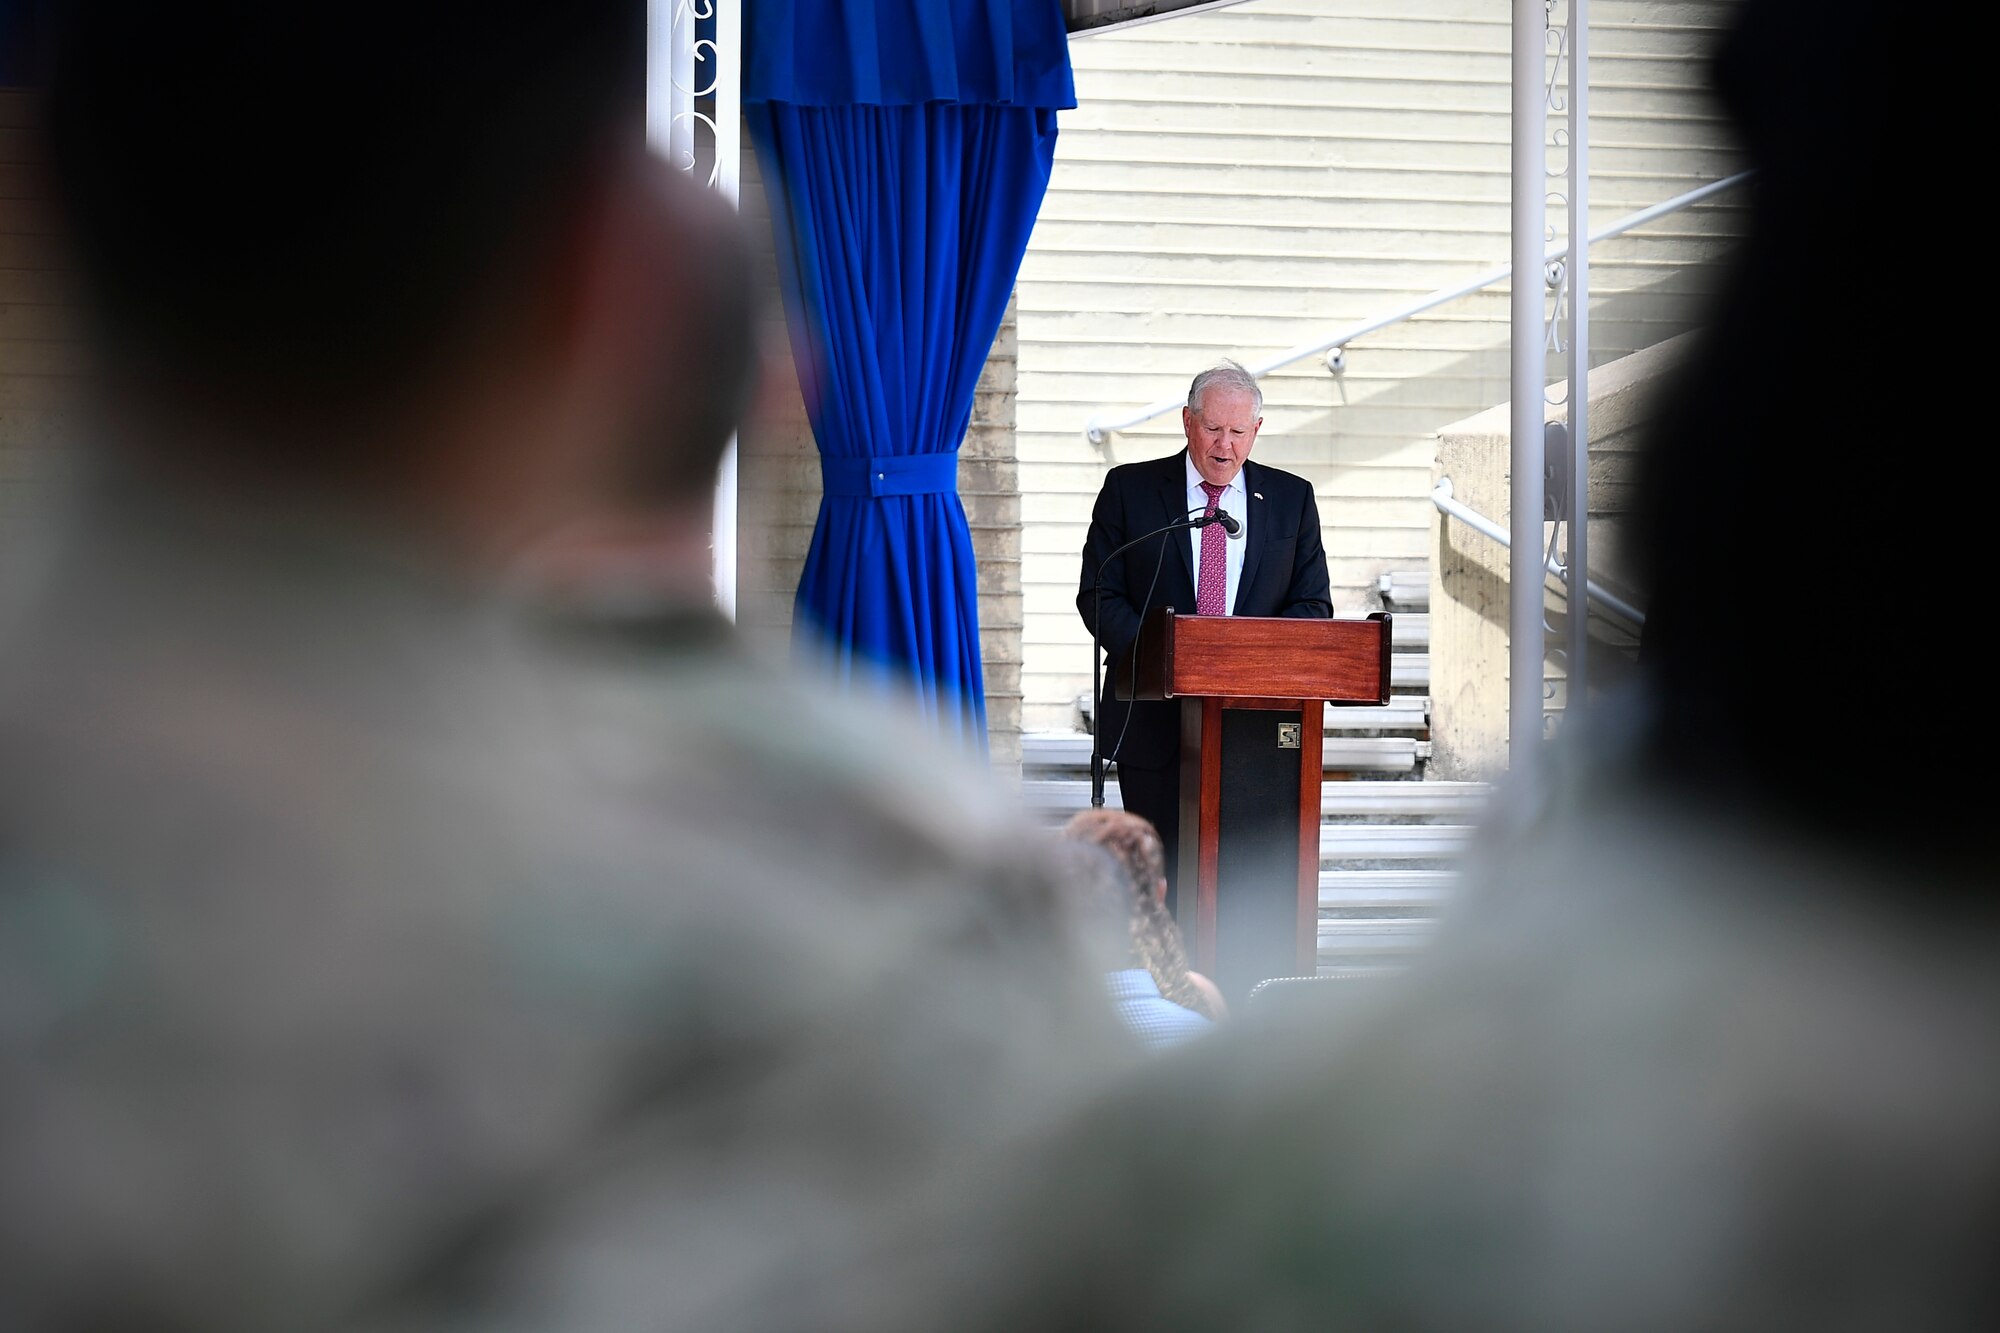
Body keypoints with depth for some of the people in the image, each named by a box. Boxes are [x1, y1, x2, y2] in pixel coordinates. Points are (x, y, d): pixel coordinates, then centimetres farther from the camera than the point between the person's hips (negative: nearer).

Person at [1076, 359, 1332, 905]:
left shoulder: (1292, 498, 10)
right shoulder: (1129, 489, 5)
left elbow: (1313, 604, 8)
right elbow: (1099, 595, 1)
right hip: (1155, 714, -1)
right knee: (1158, 867, 0)